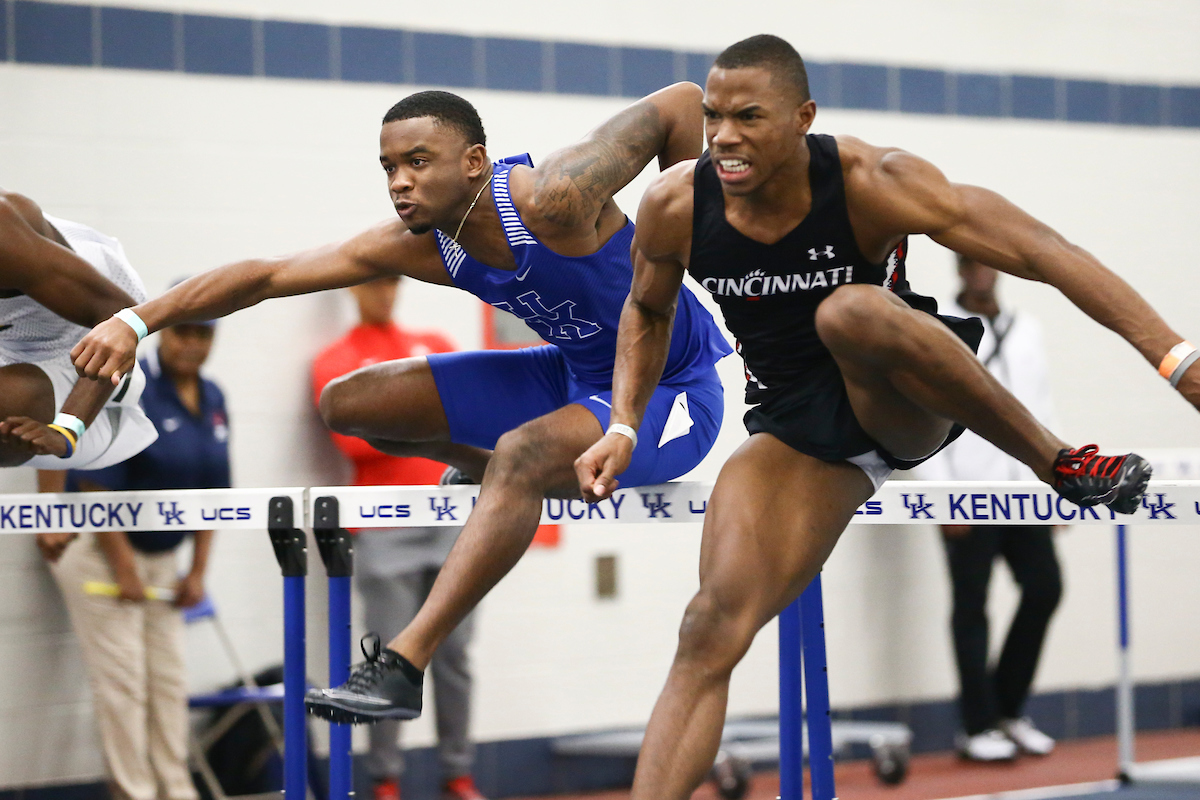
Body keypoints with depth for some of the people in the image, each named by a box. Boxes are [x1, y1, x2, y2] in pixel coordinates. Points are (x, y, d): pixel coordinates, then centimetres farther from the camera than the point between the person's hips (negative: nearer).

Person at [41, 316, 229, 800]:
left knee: (169, 679, 8)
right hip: (99, 548, -7)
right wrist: (124, 569, -16)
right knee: (123, 681, -7)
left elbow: (211, 491, 11)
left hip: (159, 556, 7)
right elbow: (96, 485, -19)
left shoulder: (211, 399, 4)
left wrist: (198, 571, 7)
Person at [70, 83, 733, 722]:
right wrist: (138, 319, -23)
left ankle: (402, 667, -34)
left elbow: (682, 102, -22)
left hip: (675, 389, -8)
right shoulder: (414, 247, -11)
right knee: (347, 405, 6)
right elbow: (264, 276, -12)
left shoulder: (551, 201, -29)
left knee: (522, 454, -38)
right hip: (576, 375, 8)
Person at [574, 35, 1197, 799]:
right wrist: (623, 427, -2)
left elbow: (1041, 251, -27)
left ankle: (1060, 462, -21)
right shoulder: (675, 205, -12)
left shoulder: (874, 183, -23)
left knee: (850, 311, -38)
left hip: (903, 404, -3)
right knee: (711, 630, -15)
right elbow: (647, 311, 12)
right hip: (800, 431, 3)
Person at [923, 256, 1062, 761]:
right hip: (968, 494, -5)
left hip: (1023, 487, 5)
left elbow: (1042, 410, 17)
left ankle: (1007, 709, 17)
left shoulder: (1026, 331, 15)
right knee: (972, 608, -1)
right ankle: (978, 728, 6)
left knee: (1044, 588, 1)